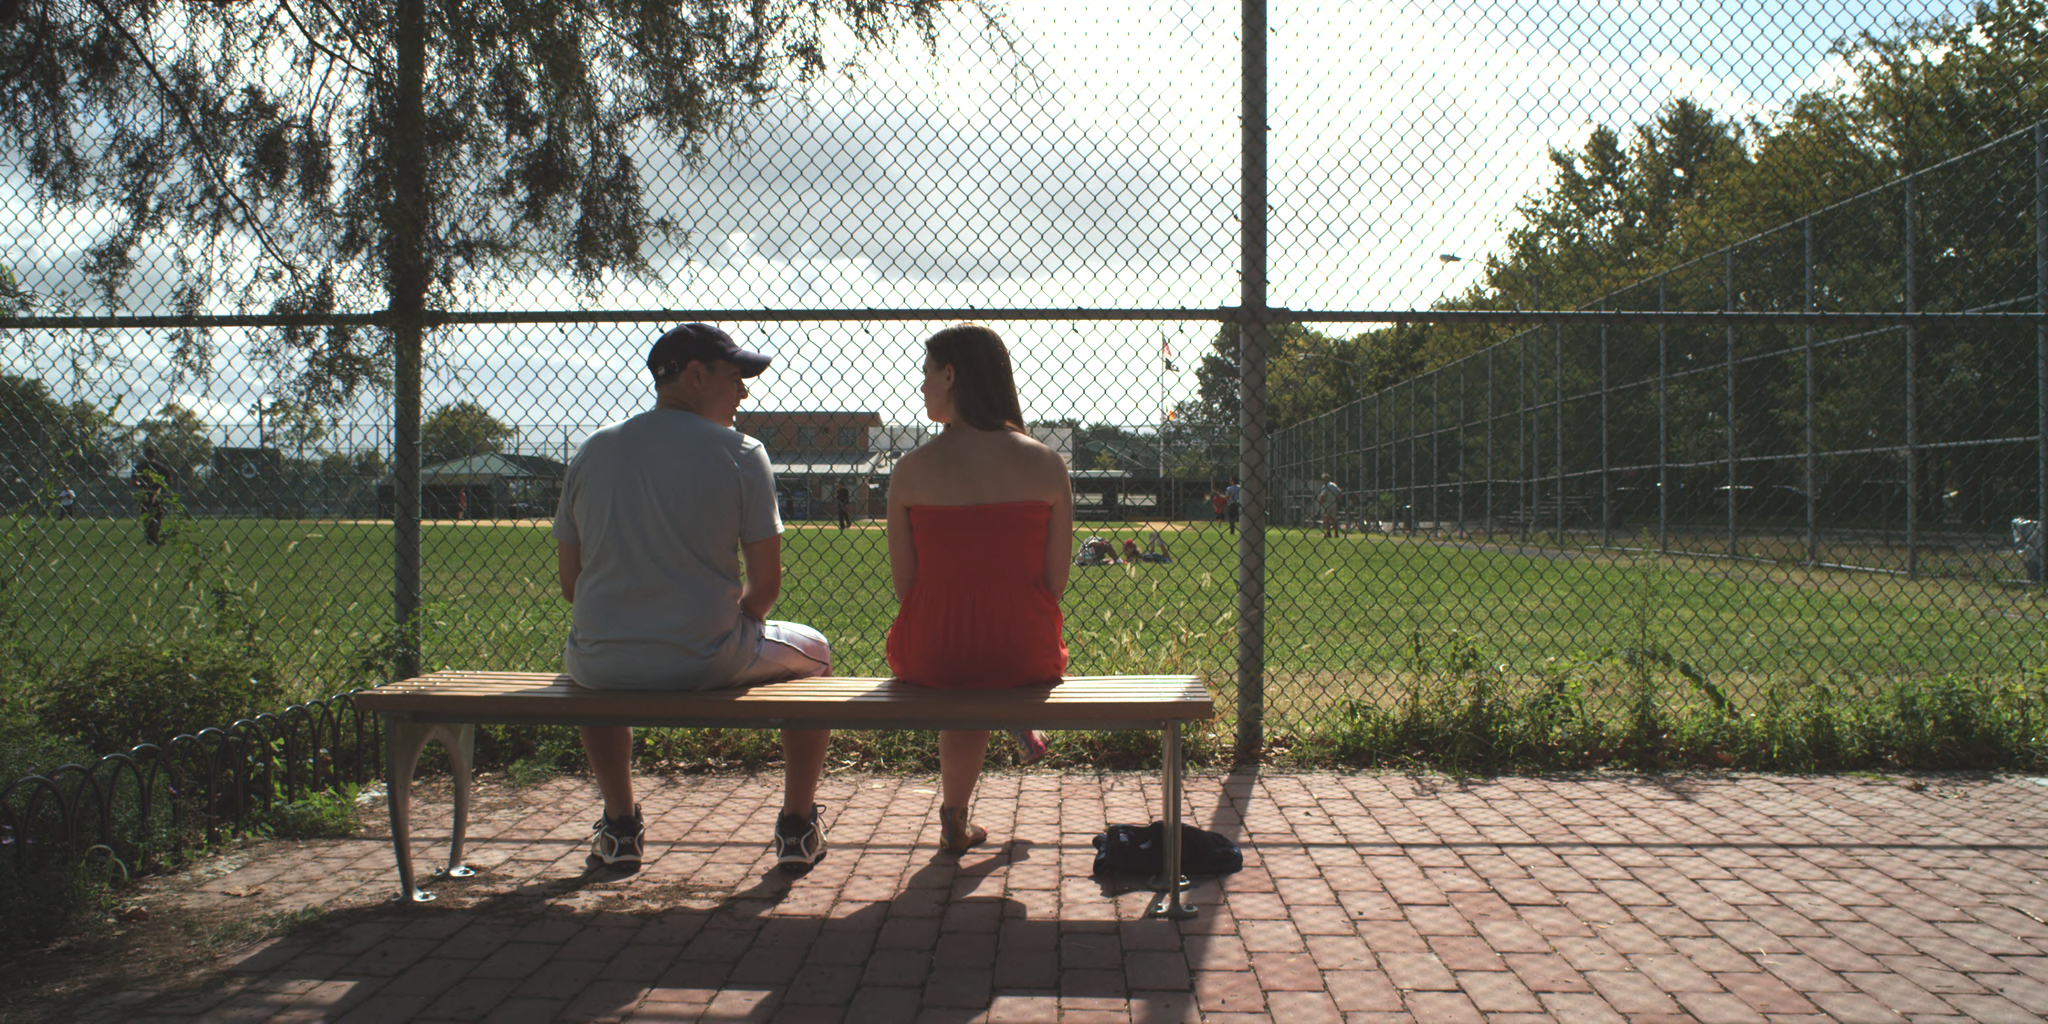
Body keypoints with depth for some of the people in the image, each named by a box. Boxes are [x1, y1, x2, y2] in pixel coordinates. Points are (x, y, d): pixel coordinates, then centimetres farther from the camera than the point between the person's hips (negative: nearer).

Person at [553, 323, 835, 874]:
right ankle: (798, 829, 27)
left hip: (603, 666, 4)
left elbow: (571, 584, 9)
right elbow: (766, 583, -6)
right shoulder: (741, 454, -6)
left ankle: (619, 827, 40)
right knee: (813, 652, 27)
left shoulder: (592, 451, 6)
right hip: (708, 662, -3)